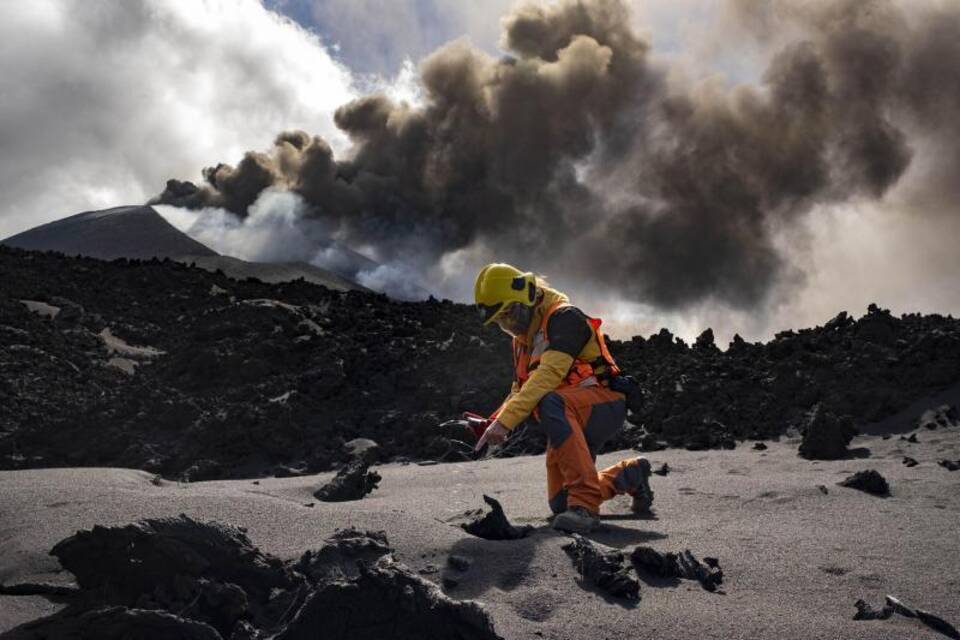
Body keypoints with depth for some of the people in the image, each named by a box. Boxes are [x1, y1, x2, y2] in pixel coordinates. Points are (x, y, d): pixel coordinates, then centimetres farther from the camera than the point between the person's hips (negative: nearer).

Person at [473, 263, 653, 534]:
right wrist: (491, 423, -4)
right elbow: (519, 393, 17)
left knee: (550, 403, -40)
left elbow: (548, 374, -28)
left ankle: (585, 504, -40)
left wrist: (505, 421, -33)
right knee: (560, 504, 8)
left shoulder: (563, 317, -14)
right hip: (571, 423, 10)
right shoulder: (522, 340, 16)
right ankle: (631, 473, 33)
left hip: (604, 403, -9)